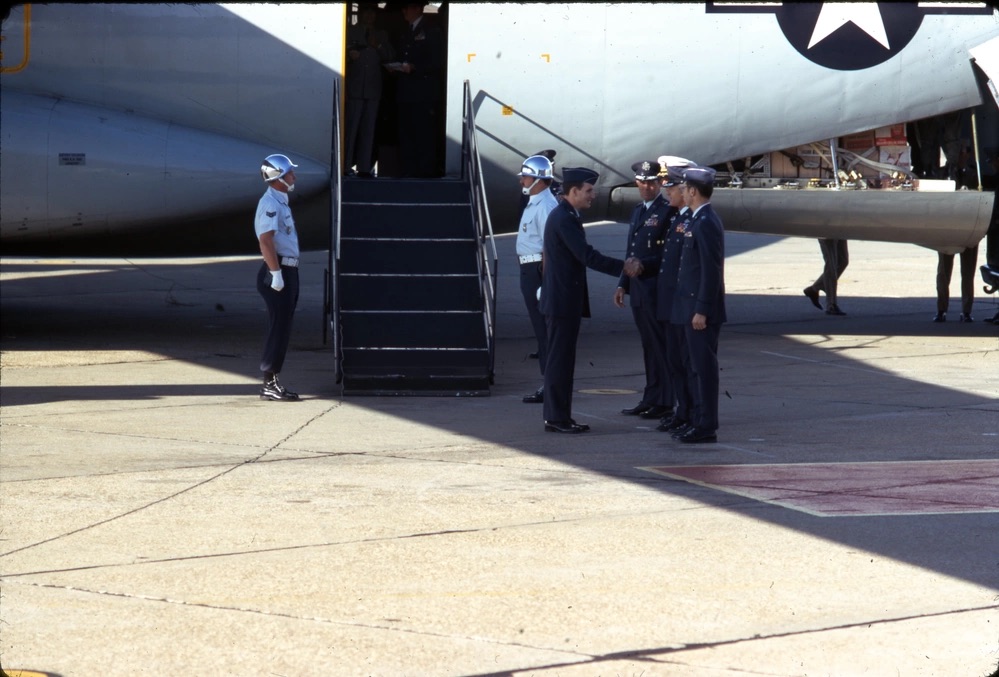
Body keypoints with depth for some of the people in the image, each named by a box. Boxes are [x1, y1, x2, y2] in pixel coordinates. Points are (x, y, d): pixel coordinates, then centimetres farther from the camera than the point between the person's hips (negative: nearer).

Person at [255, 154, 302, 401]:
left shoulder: (281, 202, 19)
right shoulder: (270, 203, -14)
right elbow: (266, 240, -24)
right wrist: (276, 274, -26)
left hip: (288, 271, 10)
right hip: (278, 272, -10)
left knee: (283, 329, 12)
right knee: (278, 329, -8)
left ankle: (272, 381, 17)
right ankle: (269, 384, -4)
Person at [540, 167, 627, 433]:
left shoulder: (564, 216, 15)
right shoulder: (564, 219, -17)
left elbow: (582, 255, 19)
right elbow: (587, 256, -22)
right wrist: (623, 267, -18)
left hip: (562, 299, 10)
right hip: (563, 300, -10)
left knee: (561, 359, 12)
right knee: (560, 359, -6)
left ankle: (559, 416, 16)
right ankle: (557, 418, -3)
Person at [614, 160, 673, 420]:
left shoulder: (668, 212, -9)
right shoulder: (638, 211, 18)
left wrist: (644, 265, -23)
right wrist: (623, 284, 18)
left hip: (657, 289, -8)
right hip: (638, 290, 8)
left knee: (660, 346, -4)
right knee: (649, 347, 12)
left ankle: (664, 403, 0)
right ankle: (650, 399, 17)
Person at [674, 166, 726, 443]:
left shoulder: (706, 223, -17)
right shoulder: (699, 221, 14)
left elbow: (711, 270, -21)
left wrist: (702, 311, -21)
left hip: (702, 309, -10)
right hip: (693, 306, 10)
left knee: (704, 366, -5)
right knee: (697, 366, 14)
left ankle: (706, 426, -2)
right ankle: (699, 421, 20)